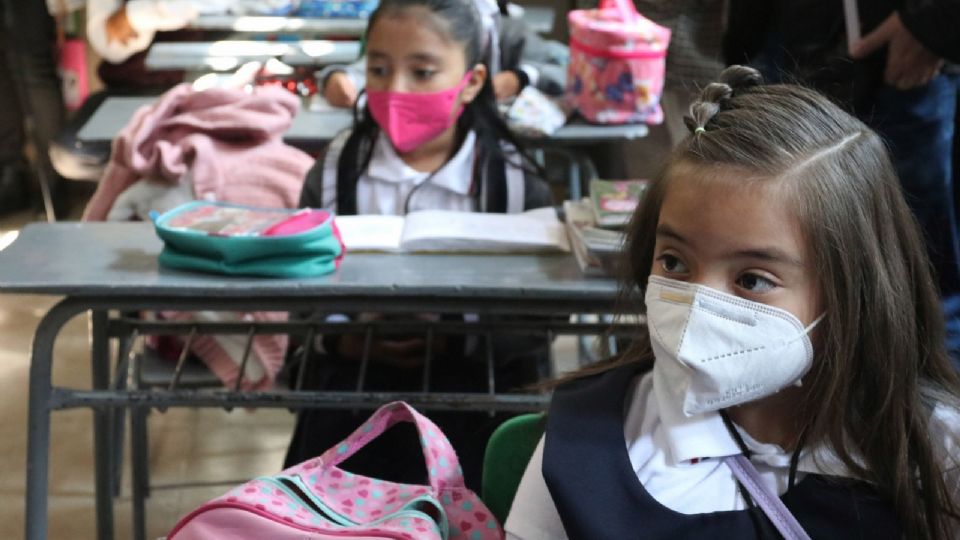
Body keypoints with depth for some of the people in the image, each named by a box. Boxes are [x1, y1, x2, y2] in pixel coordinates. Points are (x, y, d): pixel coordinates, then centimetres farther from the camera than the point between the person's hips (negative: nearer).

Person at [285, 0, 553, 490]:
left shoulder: (512, 181, -5)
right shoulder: (336, 170, 2)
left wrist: (455, 338, -23)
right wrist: (342, 339, -18)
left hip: (471, 384, -2)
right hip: (352, 385, 2)